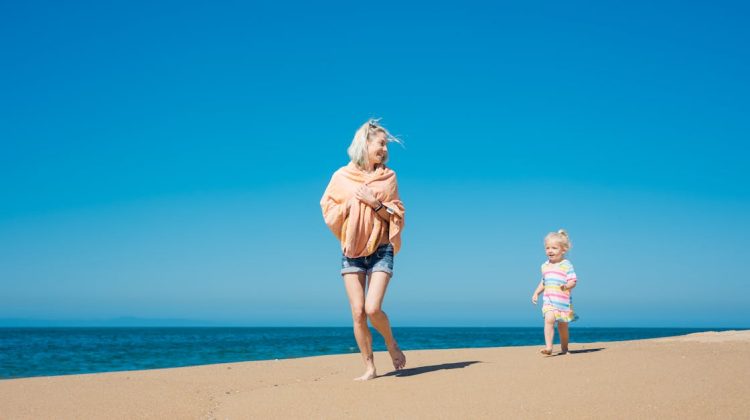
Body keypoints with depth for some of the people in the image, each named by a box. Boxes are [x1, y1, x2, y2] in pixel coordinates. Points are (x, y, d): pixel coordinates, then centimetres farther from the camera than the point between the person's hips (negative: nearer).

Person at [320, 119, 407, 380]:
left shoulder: (388, 177, 5)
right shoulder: (342, 177, 3)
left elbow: (396, 216, 5)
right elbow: (329, 213, 4)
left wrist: (375, 203, -11)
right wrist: (352, 202, -10)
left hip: (380, 251, -1)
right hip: (352, 252, 1)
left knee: (373, 309, -14)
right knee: (358, 313, -3)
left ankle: (392, 344, 15)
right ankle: (369, 368, 9)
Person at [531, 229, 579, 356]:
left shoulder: (566, 265, -6)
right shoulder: (545, 266, 11)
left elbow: (573, 281, -11)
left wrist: (566, 286, -30)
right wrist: (536, 293, 14)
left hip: (563, 300, -3)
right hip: (548, 300, 3)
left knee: (562, 326, 7)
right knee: (549, 319, -21)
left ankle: (564, 349, 26)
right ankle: (548, 347, -25)